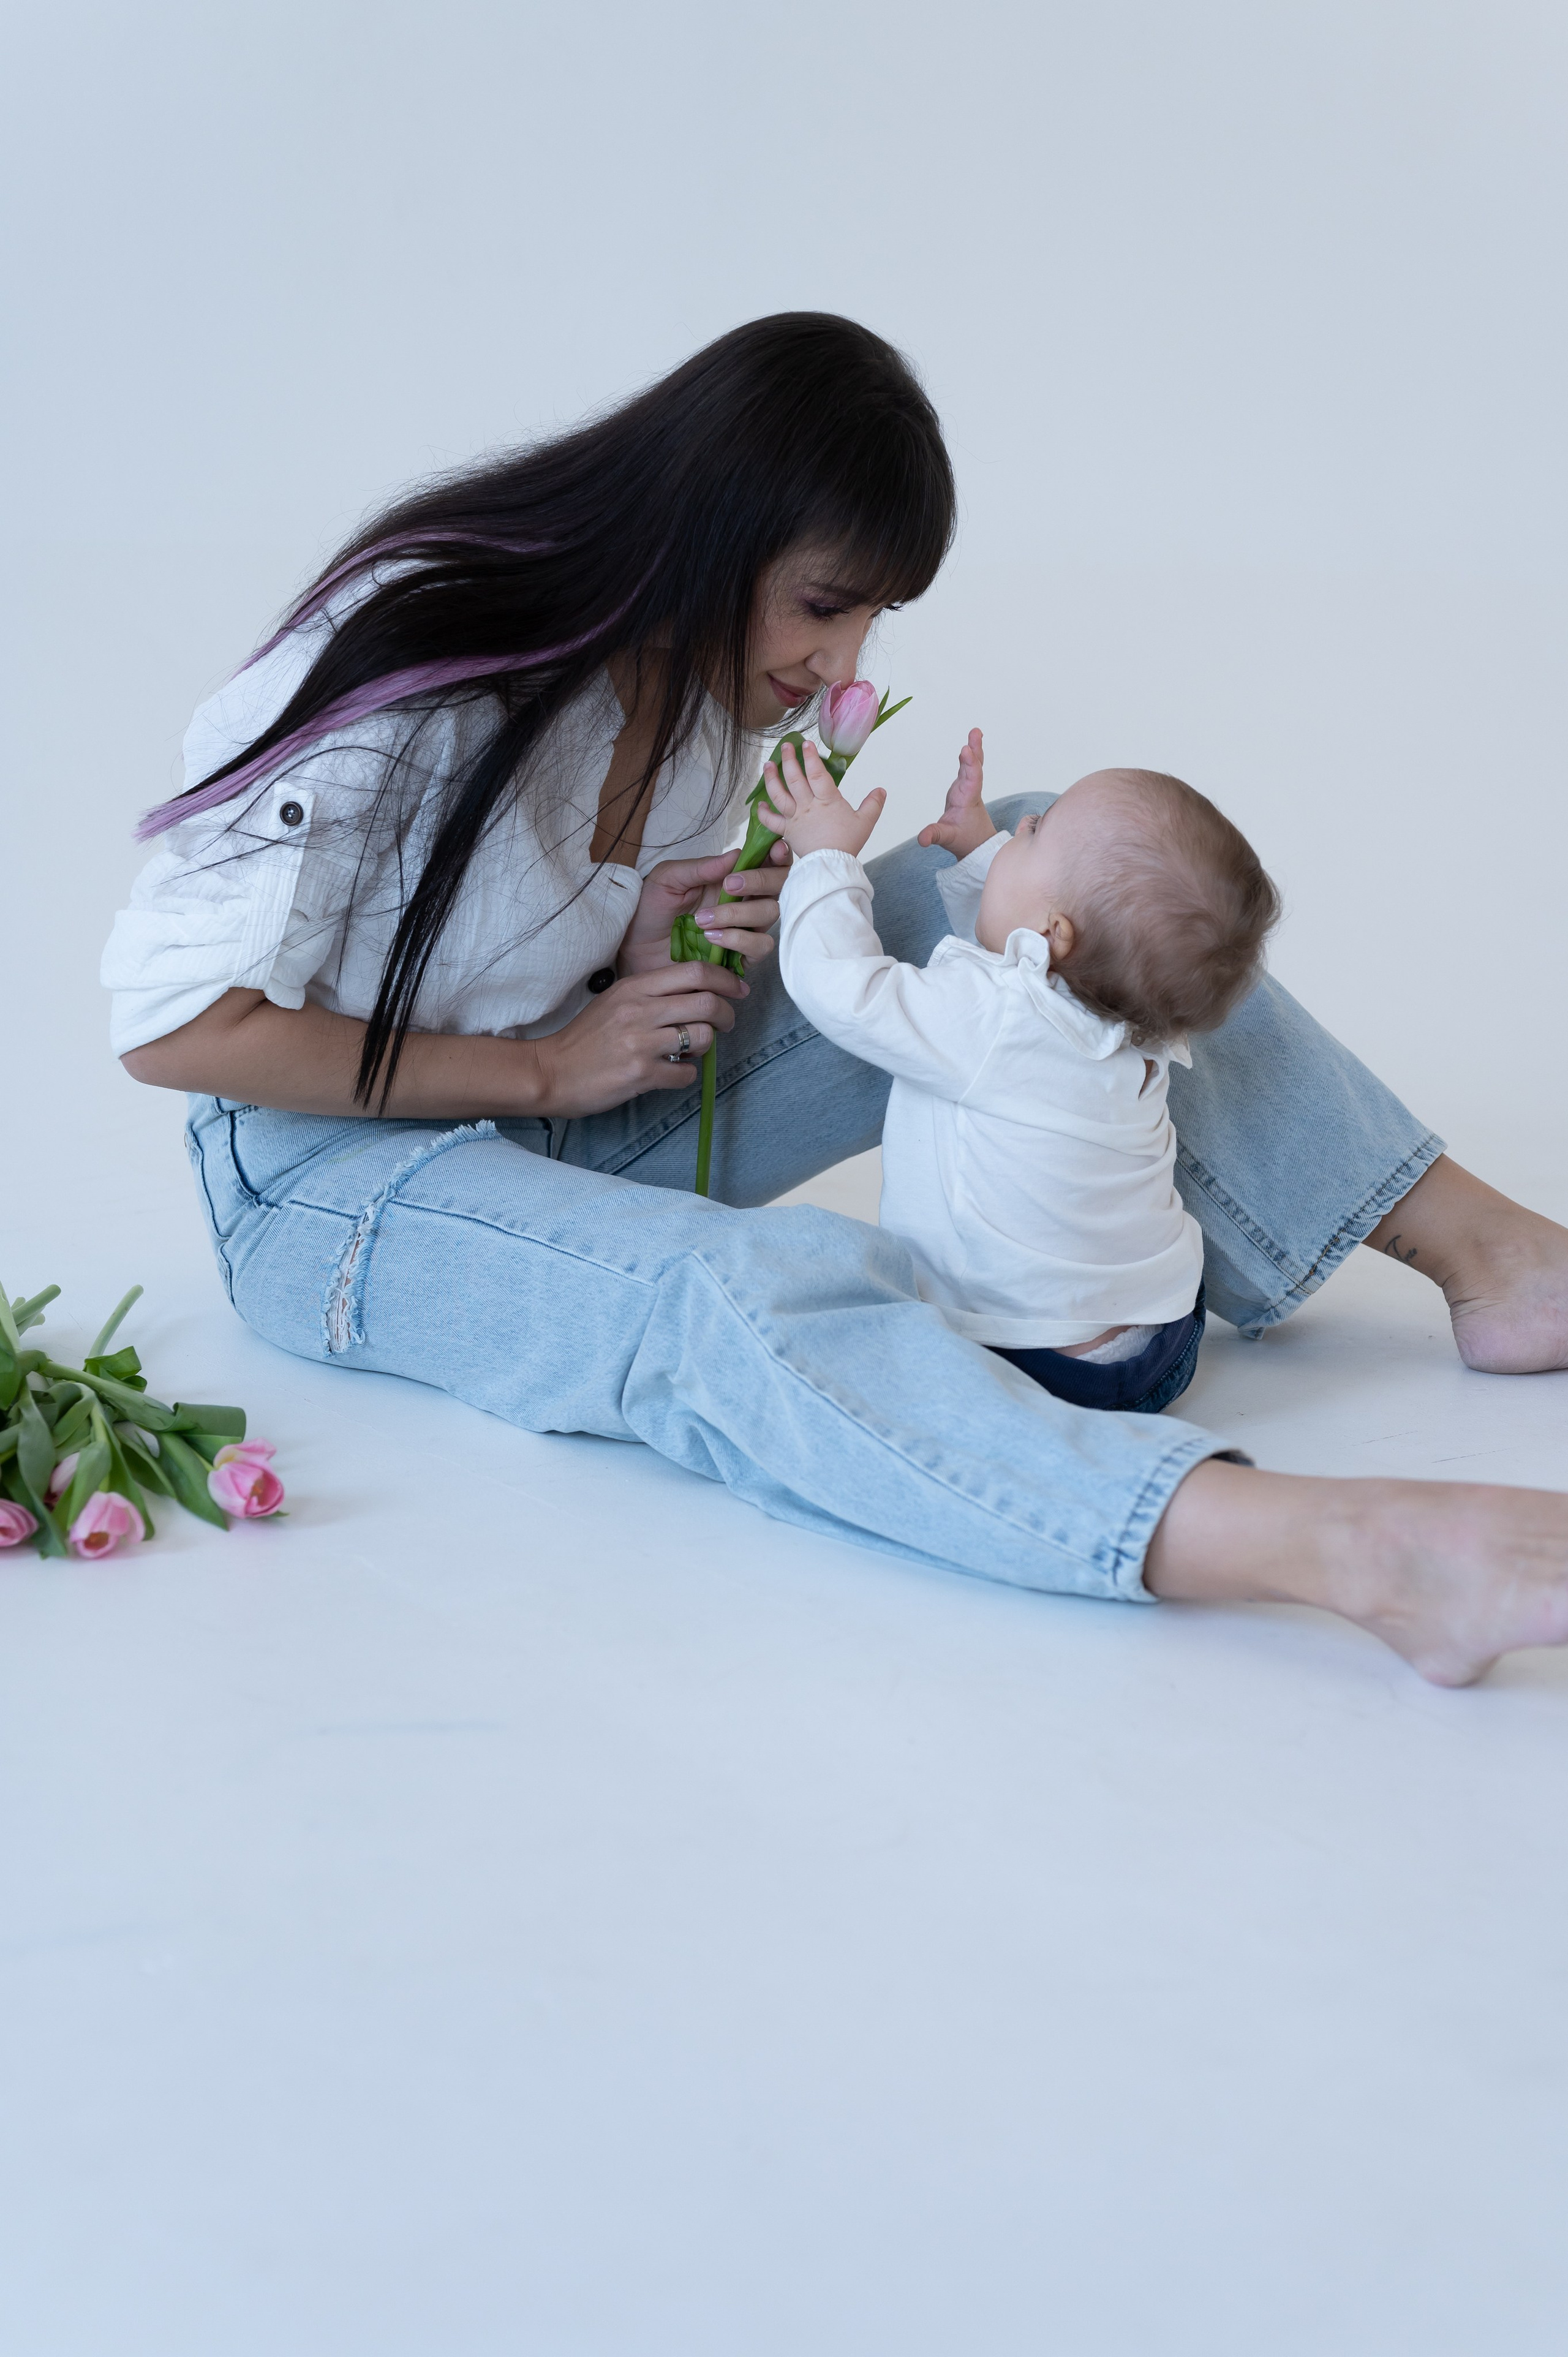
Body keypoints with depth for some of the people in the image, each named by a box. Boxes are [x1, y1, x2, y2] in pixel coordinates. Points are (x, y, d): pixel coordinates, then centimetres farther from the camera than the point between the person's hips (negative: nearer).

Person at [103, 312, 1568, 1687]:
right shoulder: (406, 681, -24)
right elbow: (176, 1026, -23)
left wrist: (660, 959, -11)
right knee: (746, 1297, -39)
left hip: (579, 1107, 7)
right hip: (340, 1170, -7)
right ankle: (1358, 1553, -54)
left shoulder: (698, 668, 0)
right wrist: (551, 1067, -20)